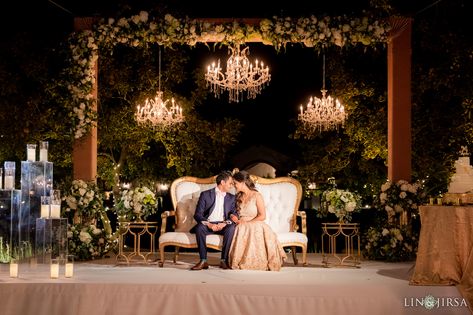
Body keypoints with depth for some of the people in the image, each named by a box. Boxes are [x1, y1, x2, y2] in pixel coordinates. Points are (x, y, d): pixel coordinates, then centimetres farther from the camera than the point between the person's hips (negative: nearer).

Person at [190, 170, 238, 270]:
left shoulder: (231, 198, 14)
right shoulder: (206, 194, 4)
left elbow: (235, 215, 6)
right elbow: (197, 214, -4)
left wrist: (225, 223, -16)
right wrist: (209, 224, -22)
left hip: (222, 225, 2)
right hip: (207, 224, -2)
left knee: (231, 228, -31)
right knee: (200, 227, -34)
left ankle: (224, 260, -26)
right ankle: (203, 261, -30)